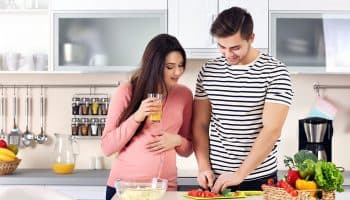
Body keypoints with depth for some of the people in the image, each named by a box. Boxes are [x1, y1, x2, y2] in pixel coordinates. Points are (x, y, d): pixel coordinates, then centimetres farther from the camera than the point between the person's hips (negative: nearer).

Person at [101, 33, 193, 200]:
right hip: (123, 186, -3)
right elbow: (107, 148, -7)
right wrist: (137, 117, -18)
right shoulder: (126, 92, -7)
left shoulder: (184, 95, 2)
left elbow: (187, 150, 11)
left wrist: (177, 141, -11)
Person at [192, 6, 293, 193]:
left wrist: (240, 174, -19)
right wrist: (204, 166, -6)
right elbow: (200, 124, 6)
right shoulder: (208, 71, 2)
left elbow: (271, 130, -15)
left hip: (259, 178, -3)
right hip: (216, 178, 3)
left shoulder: (275, 72, -10)